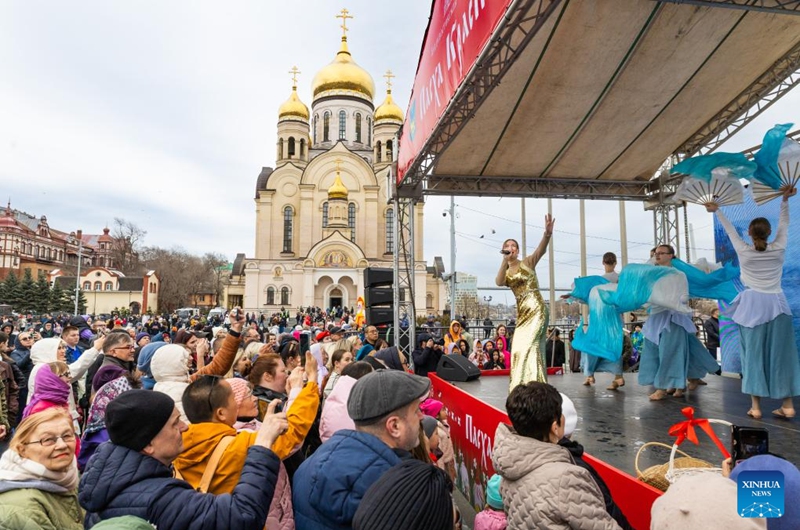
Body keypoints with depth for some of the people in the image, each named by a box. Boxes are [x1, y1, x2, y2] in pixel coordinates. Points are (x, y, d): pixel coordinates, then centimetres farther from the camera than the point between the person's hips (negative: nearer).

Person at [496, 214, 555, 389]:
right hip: (522, 312, 6)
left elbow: (541, 250, -19)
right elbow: (499, 282, -10)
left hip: (536, 309, -6)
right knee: (520, 348, 7)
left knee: (528, 346, -12)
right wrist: (505, 261, -18)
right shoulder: (506, 272, 13)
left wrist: (547, 233, -40)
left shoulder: (527, 262, 2)